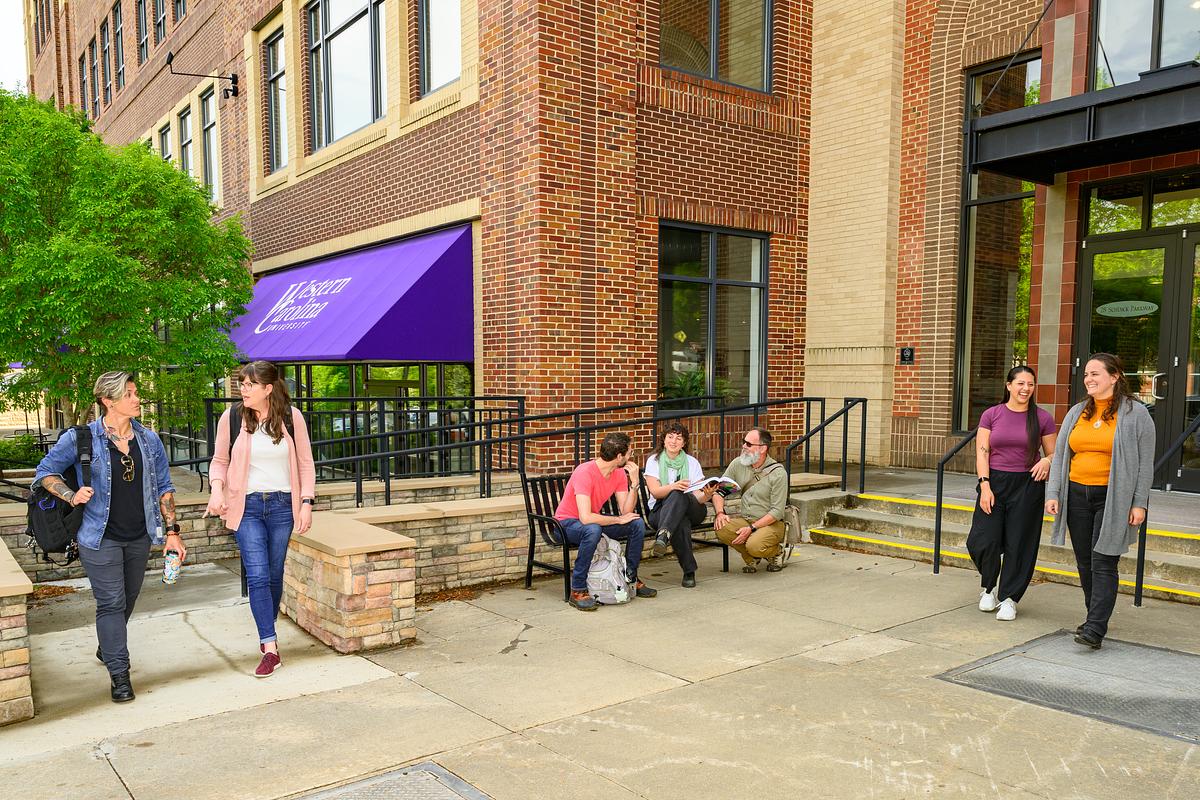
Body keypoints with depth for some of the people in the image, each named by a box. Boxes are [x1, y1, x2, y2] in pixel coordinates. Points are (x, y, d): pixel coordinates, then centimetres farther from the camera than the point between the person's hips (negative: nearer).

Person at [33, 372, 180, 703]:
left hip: (139, 537, 5)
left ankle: (108, 648, 41)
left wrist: (172, 531, 3)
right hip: (101, 537, -4)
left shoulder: (149, 440, 4)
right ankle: (119, 673, 0)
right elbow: (46, 471, 1)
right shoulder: (81, 439, -8)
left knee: (127, 600, 17)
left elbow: (164, 487, 8)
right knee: (111, 602, -6)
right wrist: (72, 496, -17)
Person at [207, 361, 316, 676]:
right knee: (258, 576, -9)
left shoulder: (291, 417, -2)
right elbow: (219, 460, 8)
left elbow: (305, 462, 4)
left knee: (275, 575, 10)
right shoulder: (231, 417, -3)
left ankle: (267, 634, 30)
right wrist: (216, 488, -11)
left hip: (282, 505, 1)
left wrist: (307, 502, -3)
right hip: (247, 506, -1)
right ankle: (270, 648, -7)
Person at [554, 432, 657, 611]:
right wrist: (618, 519, -24)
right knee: (593, 530, -40)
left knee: (638, 524, -9)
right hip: (568, 522, -7)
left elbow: (626, 512, -9)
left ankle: (631, 578, 9)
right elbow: (586, 518, -37)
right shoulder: (585, 473, -30)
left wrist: (634, 483, -20)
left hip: (595, 519, 7)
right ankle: (578, 590, -27)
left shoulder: (619, 473, -5)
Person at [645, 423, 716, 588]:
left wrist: (707, 495, -28)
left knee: (679, 496, -36)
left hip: (691, 510, 1)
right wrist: (673, 486, -33)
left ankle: (663, 536, -55)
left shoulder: (692, 463, 7)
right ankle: (689, 571, -32)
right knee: (681, 524, -37)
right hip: (660, 511, -1)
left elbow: (698, 497, -3)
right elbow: (655, 492, -12)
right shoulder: (654, 461, 4)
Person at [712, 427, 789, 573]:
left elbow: (777, 511, -15)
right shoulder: (738, 464, 1)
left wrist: (751, 528, -22)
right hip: (744, 519, 5)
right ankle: (752, 558, 2)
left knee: (754, 546, -34)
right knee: (721, 528, -26)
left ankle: (776, 552, 5)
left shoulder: (778, 473, -13)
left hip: (771, 523, -5)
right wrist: (720, 512, -15)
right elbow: (719, 490, 5)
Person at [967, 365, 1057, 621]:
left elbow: (1052, 454, 10)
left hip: (1027, 485, 0)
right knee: (983, 541, -7)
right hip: (994, 482, 0)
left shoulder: (1042, 418, 3)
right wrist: (985, 486, -10)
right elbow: (982, 453, 0)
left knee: (1019, 545, 2)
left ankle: (1009, 598, 18)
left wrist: (1046, 462, -14)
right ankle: (989, 587, 21)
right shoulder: (991, 415, 3)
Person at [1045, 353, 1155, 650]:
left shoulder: (1135, 413, -3)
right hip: (1077, 494, 5)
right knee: (1085, 562, 11)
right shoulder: (1077, 412, 11)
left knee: (1103, 563, -9)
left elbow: (1145, 462, -4)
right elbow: (1060, 454, 11)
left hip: (1113, 498, -5)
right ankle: (1096, 617, 25)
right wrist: (1053, 494, 3)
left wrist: (1139, 503, -9)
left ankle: (1095, 630, -10)